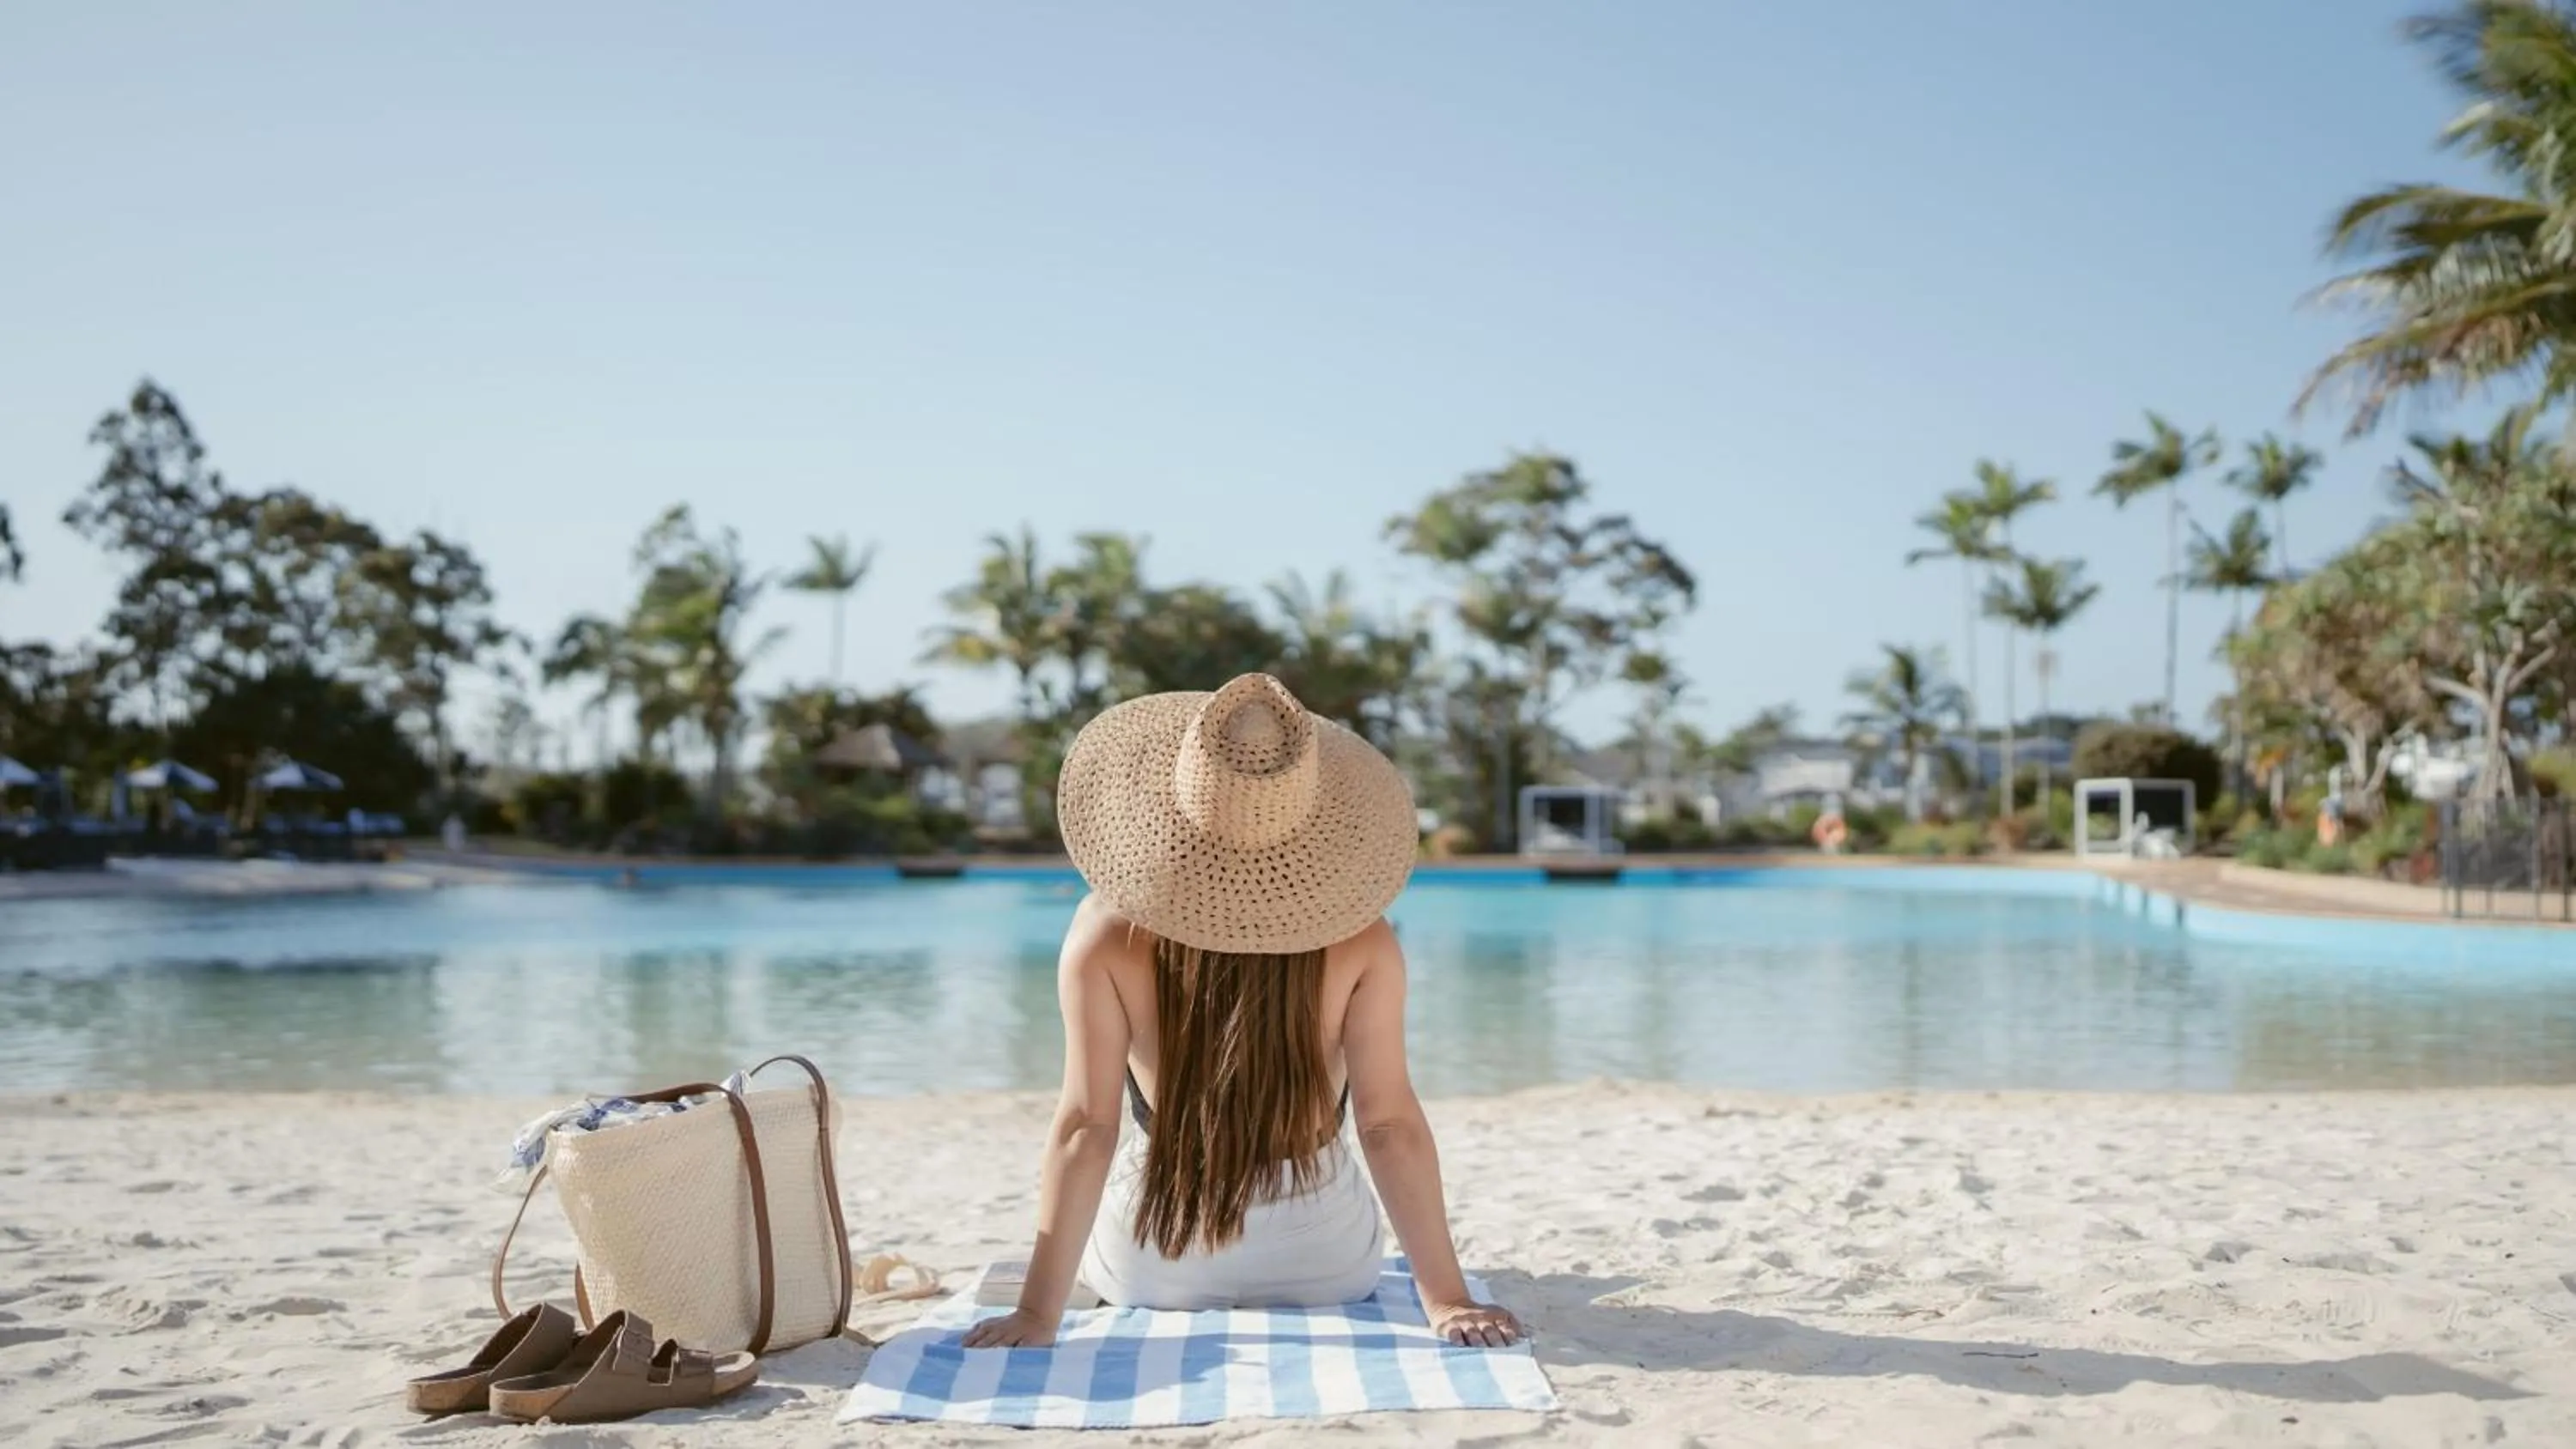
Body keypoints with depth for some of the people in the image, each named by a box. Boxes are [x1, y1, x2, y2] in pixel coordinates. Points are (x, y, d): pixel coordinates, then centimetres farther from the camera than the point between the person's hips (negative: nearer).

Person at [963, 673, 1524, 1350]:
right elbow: (1389, 1123, -18)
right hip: (1323, 1265, 1)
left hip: (1149, 1269, 0)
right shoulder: (1361, 945, -21)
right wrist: (1445, 1297, -11)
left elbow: (1086, 1128, -22)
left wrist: (1038, 1312, -16)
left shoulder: (1107, 938, -23)